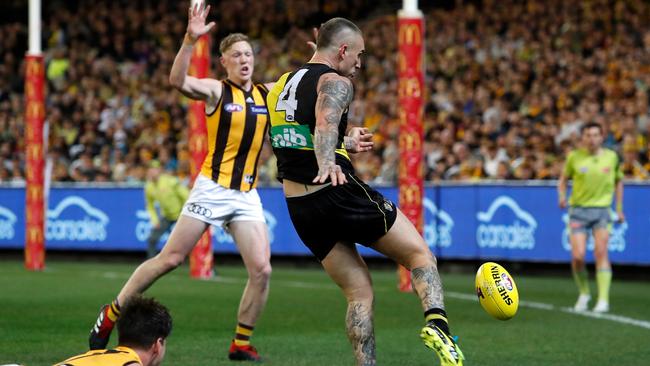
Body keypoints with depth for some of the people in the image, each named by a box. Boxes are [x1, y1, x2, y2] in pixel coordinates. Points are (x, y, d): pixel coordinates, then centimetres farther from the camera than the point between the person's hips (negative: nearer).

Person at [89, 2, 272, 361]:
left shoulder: (267, 93, 9)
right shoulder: (216, 90, -5)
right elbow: (177, 80, -25)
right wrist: (190, 40, -38)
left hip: (247, 195, 4)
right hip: (212, 189, -4)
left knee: (261, 270, -9)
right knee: (169, 258, -3)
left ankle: (241, 344, 6)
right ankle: (110, 315, 12)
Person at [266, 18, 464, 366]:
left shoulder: (280, 87, 17)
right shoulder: (336, 82, -7)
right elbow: (325, 122, -30)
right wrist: (328, 164, -47)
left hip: (299, 207, 7)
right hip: (339, 191, -7)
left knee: (358, 292, 11)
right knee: (420, 253, 4)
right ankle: (437, 322, -22)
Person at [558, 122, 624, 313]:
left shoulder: (611, 157, 3)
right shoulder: (574, 157, 0)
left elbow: (618, 181, 16)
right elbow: (563, 178, 13)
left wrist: (619, 208, 13)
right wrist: (562, 196, -6)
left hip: (602, 210, 0)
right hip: (578, 210, 0)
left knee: (601, 253, -14)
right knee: (577, 256, -10)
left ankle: (603, 300, -11)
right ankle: (583, 294, 14)